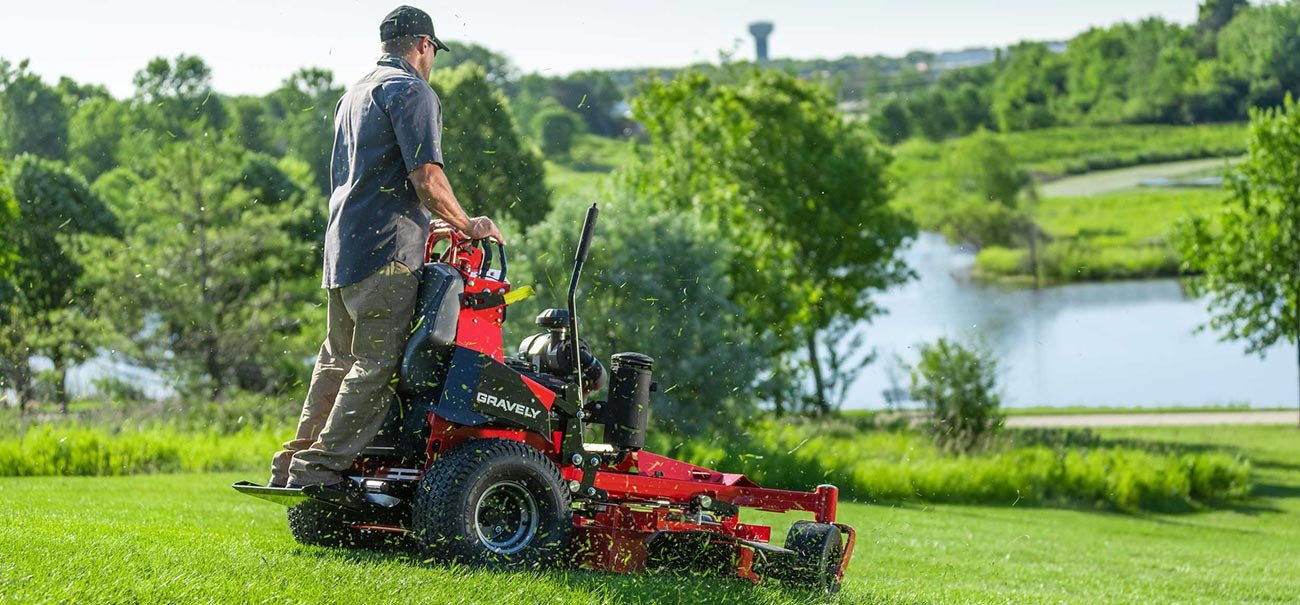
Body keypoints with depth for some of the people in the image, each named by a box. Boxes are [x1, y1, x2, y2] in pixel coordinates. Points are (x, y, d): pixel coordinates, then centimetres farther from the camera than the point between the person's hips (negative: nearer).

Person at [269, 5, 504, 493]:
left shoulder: (354, 95, 24)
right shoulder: (411, 91, -6)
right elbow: (427, 179, -16)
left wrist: (423, 225, 34)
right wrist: (468, 226, -2)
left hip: (341, 249, 9)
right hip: (386, 252, -9)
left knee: (338, 361, 15)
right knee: (376, 366, -8)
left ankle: (294, 464, 15)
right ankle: (322, 467, -12)